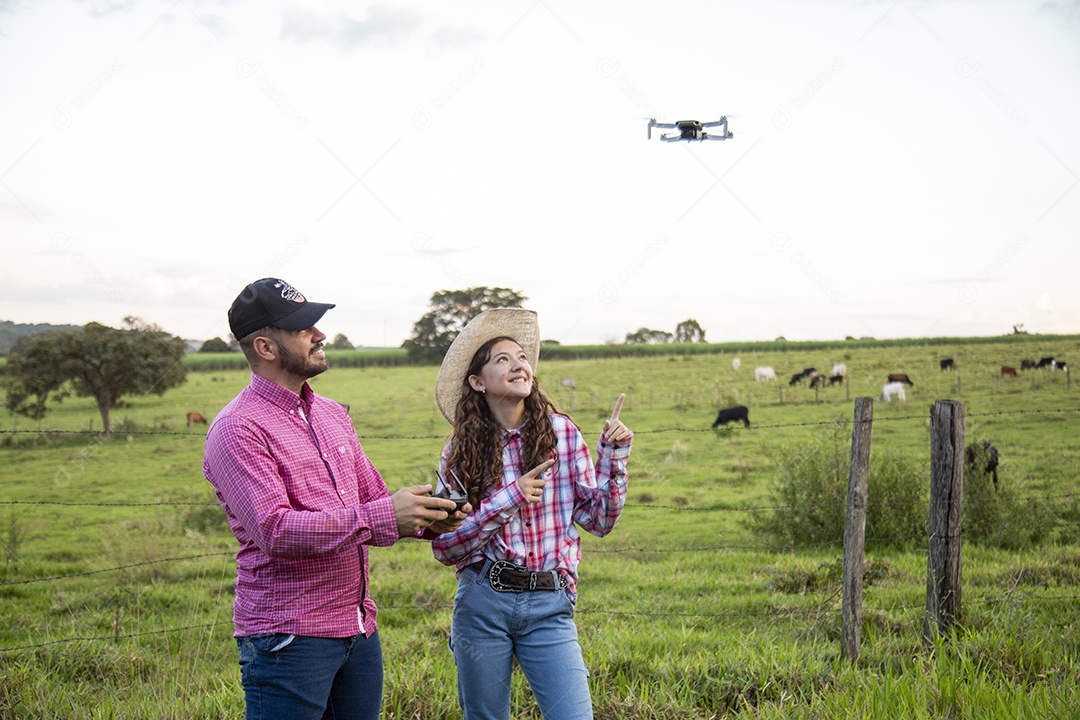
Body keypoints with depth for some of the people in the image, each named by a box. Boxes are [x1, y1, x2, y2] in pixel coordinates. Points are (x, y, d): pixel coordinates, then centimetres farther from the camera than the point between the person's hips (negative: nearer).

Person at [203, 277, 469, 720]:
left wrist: (426, 519, -3)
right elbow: (274, 530, -21)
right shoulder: (237, 429, -11)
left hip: (359, 628, 7)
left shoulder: (333, 415, 14)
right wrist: (383, 518, -27)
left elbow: (373, 498, 19)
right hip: (288, 636, -7)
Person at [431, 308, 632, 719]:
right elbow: (444, 548, -3)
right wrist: (507, 501, -12)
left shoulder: (561, 432, 2)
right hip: (482, 604, 0)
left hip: (549, 608, 0)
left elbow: (599, 521, 5)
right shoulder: (461, 453, 1)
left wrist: (612, 457, -7)